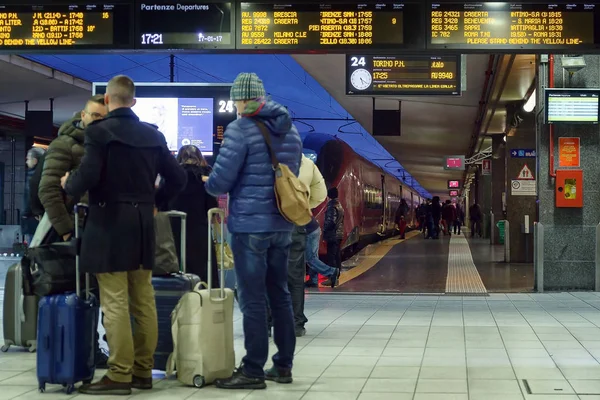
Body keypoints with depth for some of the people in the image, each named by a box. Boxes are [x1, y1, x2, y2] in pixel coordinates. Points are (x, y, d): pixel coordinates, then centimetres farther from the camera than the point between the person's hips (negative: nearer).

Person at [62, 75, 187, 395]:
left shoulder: (99, 131, -9)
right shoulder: (153, 135, 9)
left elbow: (87, 177, -19)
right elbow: (177, 178, 12)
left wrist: (68, 184, 1)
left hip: (109, 224, -6)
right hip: (143, 225, 6)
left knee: (114, 303, -5)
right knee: (144, 301, 10)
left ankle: (120, 375, -4)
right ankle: (143, 371, 16)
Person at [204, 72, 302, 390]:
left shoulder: (241, 128, -11)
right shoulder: (290, 129, 12)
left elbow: (221, 180, -13)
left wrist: (210, 186, 8)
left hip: (250, 225, -7)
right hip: (282, 224, 7)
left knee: (253, 299, -2)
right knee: (280, 295, 13)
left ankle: (253, 371, 2)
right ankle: (283, 366, 19)